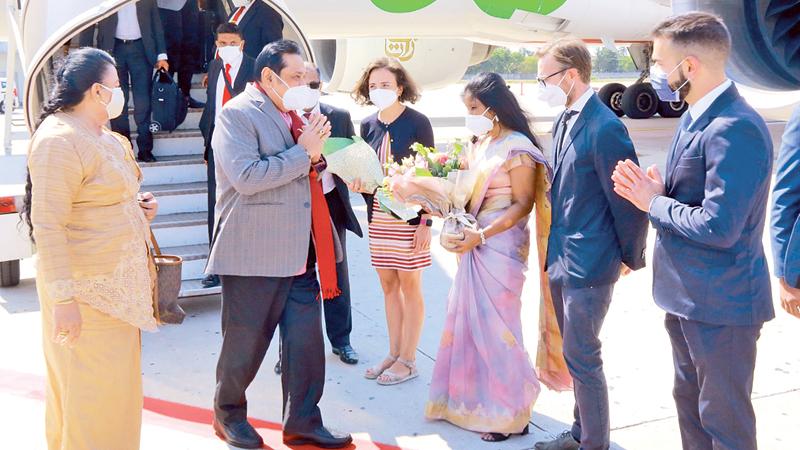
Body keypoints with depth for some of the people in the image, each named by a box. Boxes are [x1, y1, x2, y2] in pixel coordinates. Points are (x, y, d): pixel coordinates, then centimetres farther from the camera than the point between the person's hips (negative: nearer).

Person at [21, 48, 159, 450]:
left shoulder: (104, 136, 13)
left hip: (119, 284, 10)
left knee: (117, 385, 16)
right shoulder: (59, 140, -17)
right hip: (88, 291, -10)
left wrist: (138, 205, 9)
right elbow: (47, 226, -21)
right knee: (93, 391, -2)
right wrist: (63, 299, -24)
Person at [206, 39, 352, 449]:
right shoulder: (238, 114, -9)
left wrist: (317, 153, 3)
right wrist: (302, 152, -16)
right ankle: (228, 414, 30)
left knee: (306, 344, 7)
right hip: (254, 256, -7)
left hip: (299, 255, 7)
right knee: (245, 343, 9)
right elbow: (246, 176, -23)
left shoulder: (292, 115, 15)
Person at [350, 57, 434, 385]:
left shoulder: (418, 123, -8)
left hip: (409, 217, -5)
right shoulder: (368, 125, 6)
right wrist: (358, 184, -11)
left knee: (410, 286, 3)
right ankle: (394, 354, 22)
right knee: (388, 286, 11)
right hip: (378, 216, 5)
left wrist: (426, 222, -13)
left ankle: (408, 361, 12)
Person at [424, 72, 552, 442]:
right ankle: (474, 400, 26)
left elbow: (523, 204, -15)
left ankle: (509, 414, 14)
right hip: (474, 244, 8)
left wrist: (480, 235, -21)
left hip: (501, 246, -8)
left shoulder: (517, 147, -12)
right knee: (468, 321, 12)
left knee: (495, 326, -1)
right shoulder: (481, 142, 11)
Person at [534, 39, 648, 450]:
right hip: (561, 259, 9)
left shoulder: (604, 128, -19)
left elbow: (628, 202, -15)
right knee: (576, 353, 19)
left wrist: (632, 258, -5)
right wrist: (555, 249, 13)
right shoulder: (563, 121, 9)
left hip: (589, 263, -9)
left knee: (582, 357, 0)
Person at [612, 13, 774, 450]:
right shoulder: (695, 118, 8)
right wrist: (654, 190, -4)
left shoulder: (736, 129, -24)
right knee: (690, 402, 23)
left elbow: (718, 227, -28)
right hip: (686, 295, 10)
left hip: (721, 303, -10)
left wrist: (654, 203, -14)